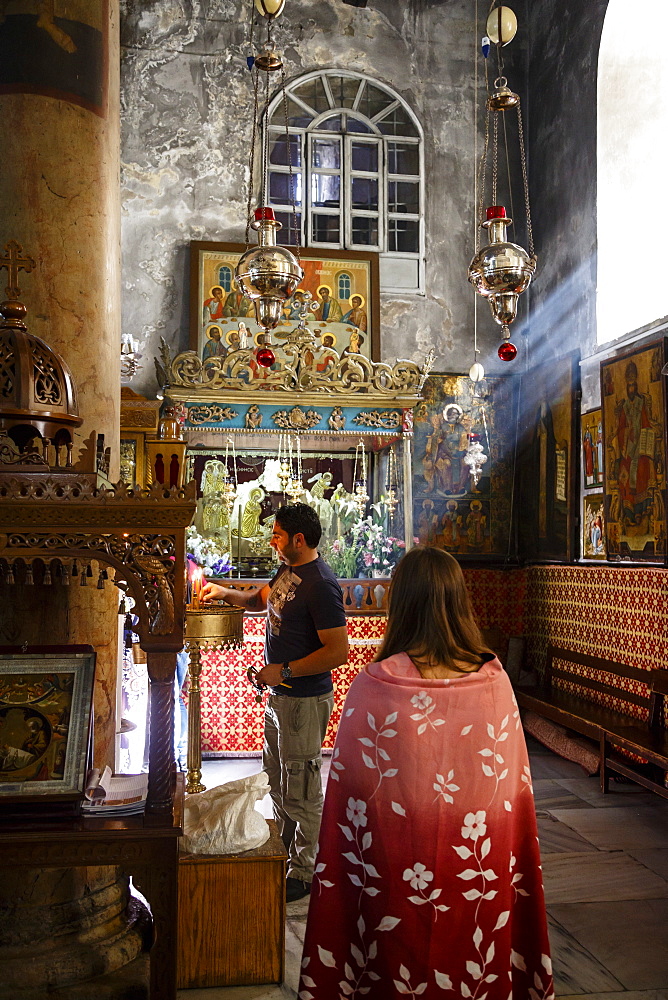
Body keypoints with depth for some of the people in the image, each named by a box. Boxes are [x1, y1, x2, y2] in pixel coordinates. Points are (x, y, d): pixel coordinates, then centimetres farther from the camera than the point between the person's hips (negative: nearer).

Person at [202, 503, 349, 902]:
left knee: (301, 792, 3)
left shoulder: (321, 584, -24)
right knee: (277, 779, 23)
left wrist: (285, 671, -22)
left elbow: (339, 651, -27)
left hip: (305, 700, -10)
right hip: (280, 694, 10)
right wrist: (227, 593, 10)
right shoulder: (288, 570, 6)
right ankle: (285, 850, 41)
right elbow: (263, 600, 26)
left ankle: (304, 873, 19)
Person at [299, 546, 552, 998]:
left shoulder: (375, 684, -20)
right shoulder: (495, 679, -11)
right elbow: (515, 785, -2)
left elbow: (352, 787, -11)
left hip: (399, 871, -2)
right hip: (480, 870, 3)